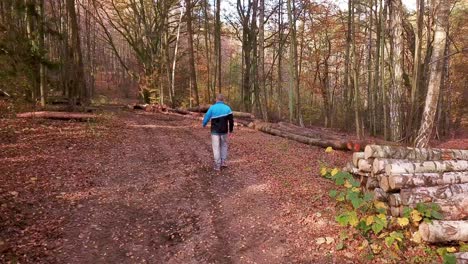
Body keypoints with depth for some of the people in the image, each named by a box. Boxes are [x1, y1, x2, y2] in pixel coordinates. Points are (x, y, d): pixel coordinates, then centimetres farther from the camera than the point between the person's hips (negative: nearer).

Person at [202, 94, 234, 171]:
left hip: (215, 131, -2)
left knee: (216, 148, 2)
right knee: (224, 146, 19)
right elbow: (231, 120, 0)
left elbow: (206, 117, 0)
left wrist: (204, 124, 22)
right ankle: (223, 162, 19)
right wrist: (230, 131, 11)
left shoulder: (212, 108, -7)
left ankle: (217, 165, 2)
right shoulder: (227, 108, -1)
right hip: (224, 131, 2)